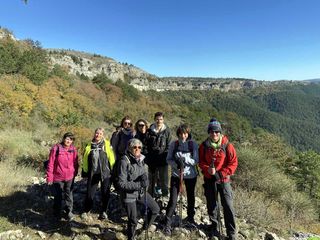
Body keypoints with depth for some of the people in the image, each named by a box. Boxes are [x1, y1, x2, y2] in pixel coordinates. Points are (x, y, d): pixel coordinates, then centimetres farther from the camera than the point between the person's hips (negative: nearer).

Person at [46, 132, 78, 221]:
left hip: (70, 177, 2)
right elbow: (51, 163, -11)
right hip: (58, 177, -2)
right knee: (58, 195, 14)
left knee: (69, 194, 13)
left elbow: (75, 163, 6)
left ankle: (69, 211, 30)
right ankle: (57, 212, 35)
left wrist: (75, 173, 9)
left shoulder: (73, 149, -3)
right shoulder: (56, 148, -14)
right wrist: (49, 177, -9)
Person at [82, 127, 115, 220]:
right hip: (93, 173, 2)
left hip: (105, 173, -1)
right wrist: (85, 171, 12)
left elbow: (111, 158, -3)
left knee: (105, 193, 9)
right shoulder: (89, 145, 6)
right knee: (90, 192, 7)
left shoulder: (107, 144, -2)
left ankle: (103, 211, 28)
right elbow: (85, 159, 13)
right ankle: (86, 210, 29)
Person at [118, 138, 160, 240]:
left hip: (141, 192, 6)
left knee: (156, 209, 10)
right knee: (133, 221, 7)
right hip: (129, 194, -6)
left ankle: (145, 227, 35)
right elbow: (122, 183, -22)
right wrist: (139, 184, -27)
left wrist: (145, 177, -17)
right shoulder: (125, 161, -22)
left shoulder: (141, 159, -4)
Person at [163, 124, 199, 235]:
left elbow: (196, 160, -11)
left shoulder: (193, 144, -9)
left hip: (191, 175, 1)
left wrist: (184, 159, -26)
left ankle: (190, 217, 46)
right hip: (176, 175, -1)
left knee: (191, 197, 21)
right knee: (173, 200, -4)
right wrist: (177, 164, -23)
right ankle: (167, 224, 13)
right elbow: (168, 159, -6)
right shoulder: (173, 144, -8)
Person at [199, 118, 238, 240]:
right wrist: (207, 169, -16)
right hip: (209, 179, 2)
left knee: (228, 206, 0)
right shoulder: (204, 146, -4)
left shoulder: (227, 146, -10)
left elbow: (233, 163, -7)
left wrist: (221, 173, -14)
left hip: (223, 179, -2)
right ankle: (215, 228, 33)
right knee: (212, 205, 13)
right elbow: (201, 161, 4)